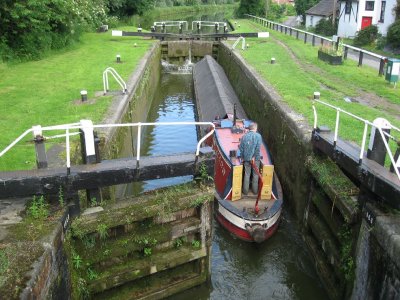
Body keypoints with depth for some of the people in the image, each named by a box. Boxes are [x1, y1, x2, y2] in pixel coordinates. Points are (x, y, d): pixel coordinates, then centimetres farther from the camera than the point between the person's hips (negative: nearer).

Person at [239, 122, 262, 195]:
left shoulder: (244, 136, 1)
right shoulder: (258, 136, -8)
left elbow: (241, 147, 1)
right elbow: (258, 148, -15)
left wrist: (242, 157, 9)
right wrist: (254, 157, -8)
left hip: (246, 158, 2)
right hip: (255, 159, -2)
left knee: (247, 174, 10)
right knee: (255, 174, 10)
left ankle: (245, 191, 14)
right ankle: (255, 190, 18)